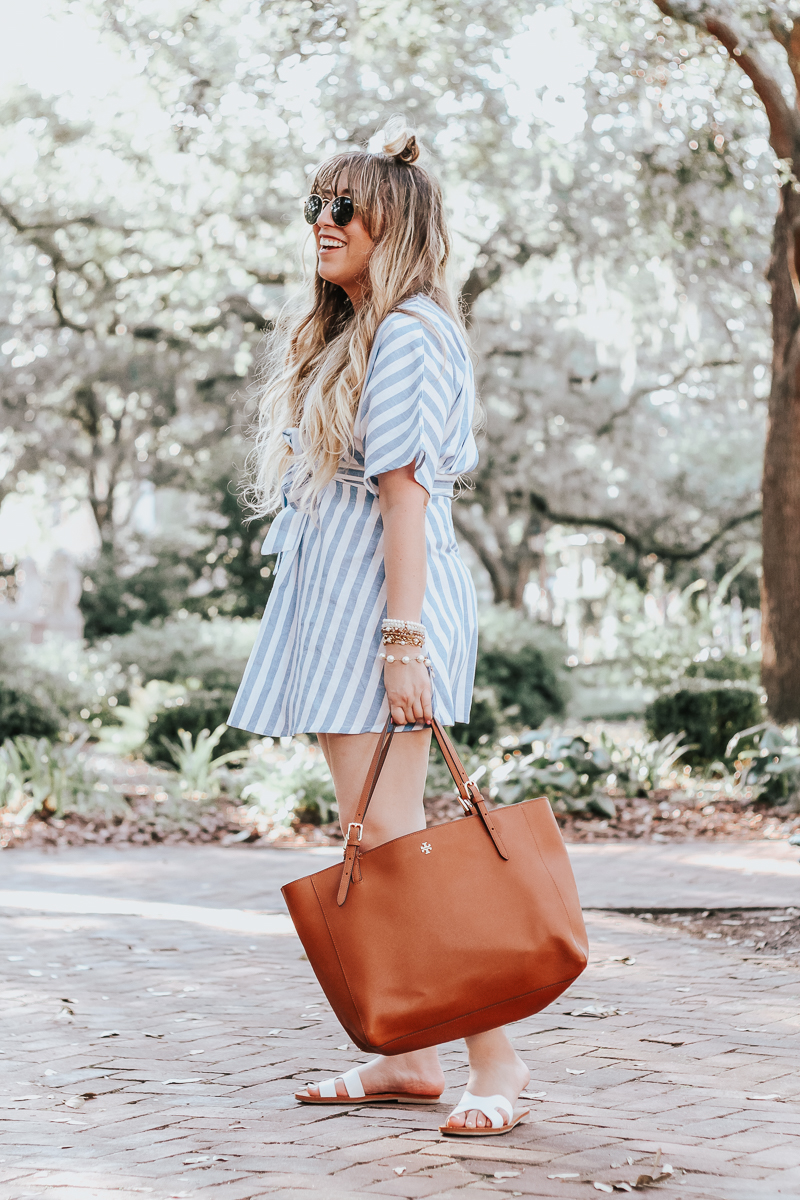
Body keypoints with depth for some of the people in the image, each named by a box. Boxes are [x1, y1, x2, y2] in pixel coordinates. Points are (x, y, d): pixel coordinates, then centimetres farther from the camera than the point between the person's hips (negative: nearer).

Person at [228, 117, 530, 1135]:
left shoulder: (407, 335, -11)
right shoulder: (333, 332, 19)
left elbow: (405, 494, -18)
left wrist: (403, 639, -23)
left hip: (384, 594, -10)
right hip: (335, 596, 10)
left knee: (389, 840, -12)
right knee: (370, 840, 10)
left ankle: (495, 1056, -6)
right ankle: (405, 1058, 16)